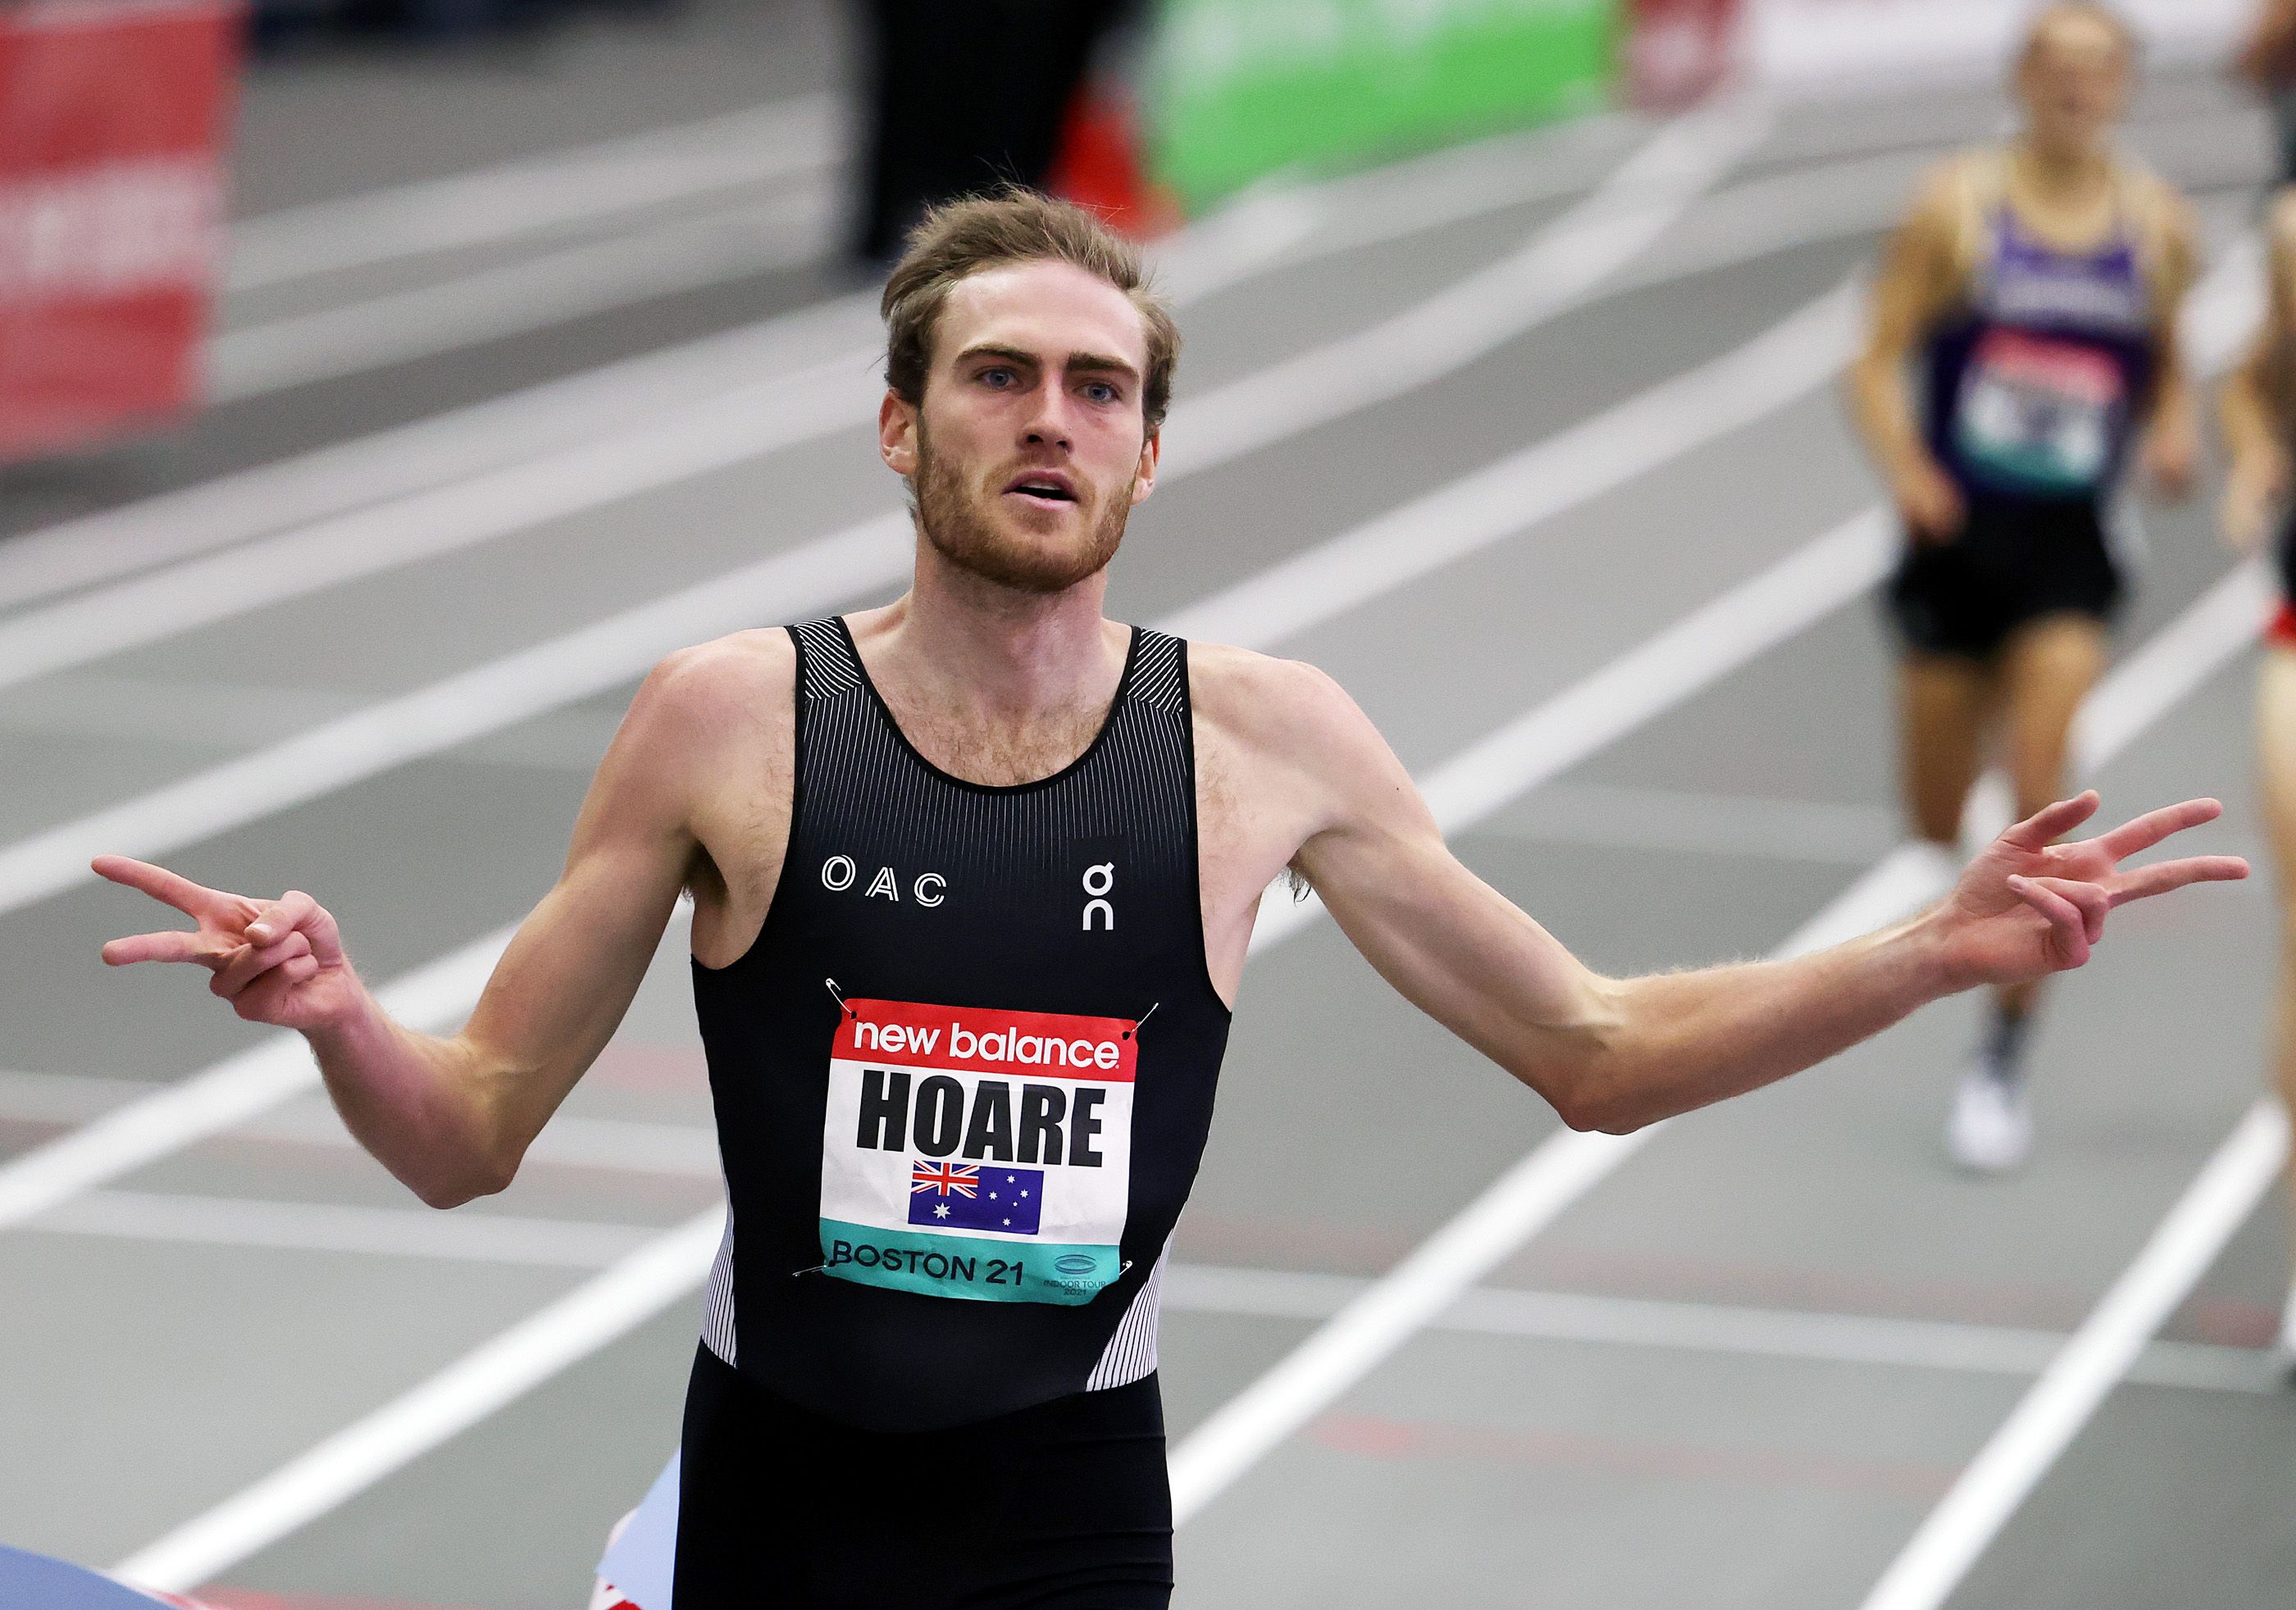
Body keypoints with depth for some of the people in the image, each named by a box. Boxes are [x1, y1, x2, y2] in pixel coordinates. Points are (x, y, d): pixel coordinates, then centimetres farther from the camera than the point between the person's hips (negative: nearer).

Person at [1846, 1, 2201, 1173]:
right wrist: (1905, 469, -21)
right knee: (1937, 821, 6)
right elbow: (1879, 362, -5)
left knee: (2039, 800, -16)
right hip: (1957, 537, 0)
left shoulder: (2156, 225, 2)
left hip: (2067, 547, 0)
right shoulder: (1960, 205, -5)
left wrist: (2173, 438, -5)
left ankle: (2002, 1062, -7)